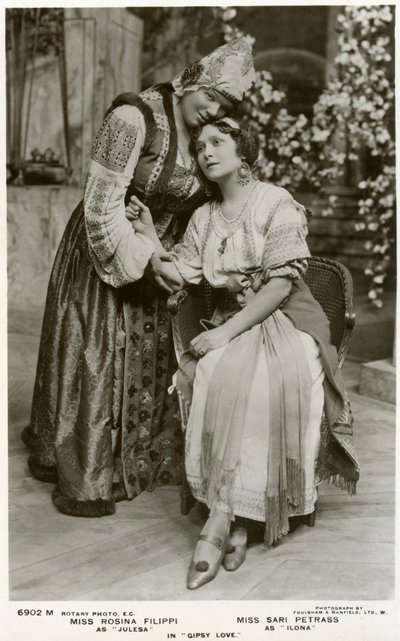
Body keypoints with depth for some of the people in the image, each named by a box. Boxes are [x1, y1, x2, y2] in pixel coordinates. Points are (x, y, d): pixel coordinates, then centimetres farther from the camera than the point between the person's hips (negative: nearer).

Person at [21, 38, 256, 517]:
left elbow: (192, 206, 7)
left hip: (155, 262, 7)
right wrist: (144, 258, -23)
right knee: (92, 362, 1)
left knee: (148, 360, 13)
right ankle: (81, 480, 17)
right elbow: (102, 204, -22)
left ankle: (135, 459, 33)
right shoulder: (133, 119, -20)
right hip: (102, 256, -6)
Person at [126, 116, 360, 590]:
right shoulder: (203, 219, 15)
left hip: (285, 321, -4)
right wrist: (148, 235, -2)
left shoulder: (277, 204, -3)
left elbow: (281, 285, -12)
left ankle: (218, 523, -26)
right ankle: (235, 524, -22)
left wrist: (227, 332, -20)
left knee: (252, 382, -34)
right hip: (228, 327, 4)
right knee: (211, 377, -28)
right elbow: (180, 278, 6)